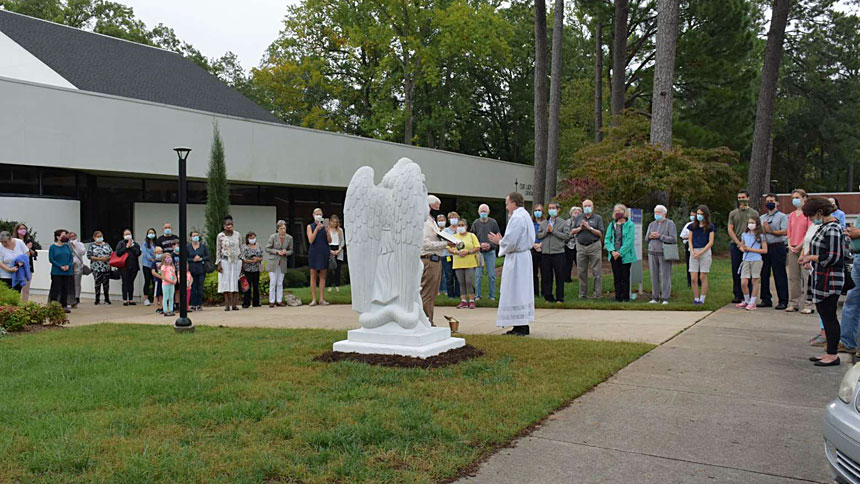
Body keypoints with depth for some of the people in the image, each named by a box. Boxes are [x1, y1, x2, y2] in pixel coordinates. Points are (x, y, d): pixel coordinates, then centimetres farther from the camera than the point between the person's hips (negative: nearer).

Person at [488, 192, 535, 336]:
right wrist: (501, 240, 14)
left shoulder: (517, 218, -18)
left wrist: (499, 241, -3)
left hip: (516, 259, -10)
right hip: (524, 255, 10)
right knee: (522, 291, 12)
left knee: (515, 291, -5)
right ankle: (521, 325, 16)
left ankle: (521, 327, -3)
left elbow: (510, 242, -22)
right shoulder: (525, 215, 15)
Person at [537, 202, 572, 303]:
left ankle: (559, 298, 8)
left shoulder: (564, 223, 3)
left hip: (558, 253, -3)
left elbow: (567, 236, -9)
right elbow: (538, 235, 9)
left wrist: (553, 231, -11)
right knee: (546, 276, 5)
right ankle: (548, 297, 14)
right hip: (545, 253, 3)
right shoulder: (543, 223, 15)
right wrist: (546, 231, -8)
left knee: (559, 276, 0)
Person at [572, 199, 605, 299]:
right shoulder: (578, 218, 15)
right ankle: (582, 294, 14)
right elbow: (572, 232, 10)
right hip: (581, 247, 3)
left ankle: (598, 294, -1)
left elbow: (601, 233, -4)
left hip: (594, 246, -3)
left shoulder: (597, 218, 5)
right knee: (582, 272, 7)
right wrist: (580, 228, -6)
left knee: (597, 272, -4)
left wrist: (589, 228, -11)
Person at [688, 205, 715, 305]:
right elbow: (690, 240, 11)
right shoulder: (693, 226, 11)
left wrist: (700, 252, -11)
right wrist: (692, 251, -6)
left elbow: (710, 242, -3)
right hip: (694, 253, 3)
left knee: (703, 277, -1)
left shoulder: (710, 227, 2)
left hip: (705, 252, -3)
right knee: (693, 278, -2)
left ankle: (702, 300, 4)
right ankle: (696, 299, 5)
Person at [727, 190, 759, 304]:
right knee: (736, 271, 1)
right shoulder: (733, 213, 12)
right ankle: (737, 295, 6)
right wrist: (738, 242, -7)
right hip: (735, 244, 2)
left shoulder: (754, 213, 8)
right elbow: (730, 229, 5)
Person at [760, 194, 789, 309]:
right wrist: (763, 230, -5)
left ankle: (783, 301, -1)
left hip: (777, 247, -6)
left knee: (779, 275, -5)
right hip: (765, 247, 6)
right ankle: (766, 299, 15)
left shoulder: (782, 216, 2)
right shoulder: (762, 217, 19)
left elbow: (784, 231, -11)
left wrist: (771, 231, -16)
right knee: (764, 274, 7)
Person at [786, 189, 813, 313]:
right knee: (793, 277, 7)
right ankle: (793, 303, 13)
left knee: (806, 277, -8)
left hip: (804, 248, -6)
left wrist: (800, 246, -12)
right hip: (793, 249, 6)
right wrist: (789, 245, 2)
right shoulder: (791, 215, 17)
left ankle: (806, 305, -6)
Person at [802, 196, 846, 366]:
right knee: (825, 315, 14)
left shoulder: (832, 230, -18)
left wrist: (811, 257, -10)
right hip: (822, 279, 10)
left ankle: (833, 355, 5)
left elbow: (832, 258, -21)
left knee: (829, 317, -3)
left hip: (830, 281, -10)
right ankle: (830, 353, 22)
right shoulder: (824, 227, 13)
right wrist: (810, 258, 9)